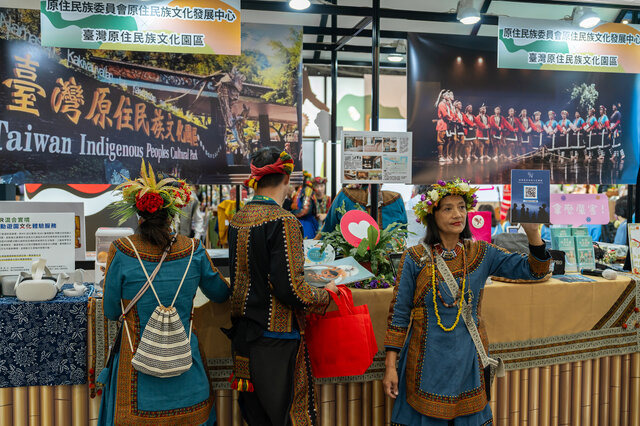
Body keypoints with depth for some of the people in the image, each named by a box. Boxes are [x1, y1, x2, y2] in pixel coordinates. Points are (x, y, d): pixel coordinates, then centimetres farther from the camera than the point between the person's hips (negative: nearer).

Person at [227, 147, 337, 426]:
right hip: (275, 336, -7)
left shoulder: (239, 219, 6)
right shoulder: (283, 221, -18)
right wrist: (327, 293, -4)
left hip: (244, 333, 8)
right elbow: (291, 289, -22)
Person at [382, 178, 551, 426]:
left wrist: (533, 234, -22)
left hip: (468, 359, 3)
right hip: (427, 361, -2)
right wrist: (391, 365, -8)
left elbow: (534, 270, -4)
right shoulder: (415, 258, -8)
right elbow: (399, 314, -5)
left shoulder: (481, 253, 1)